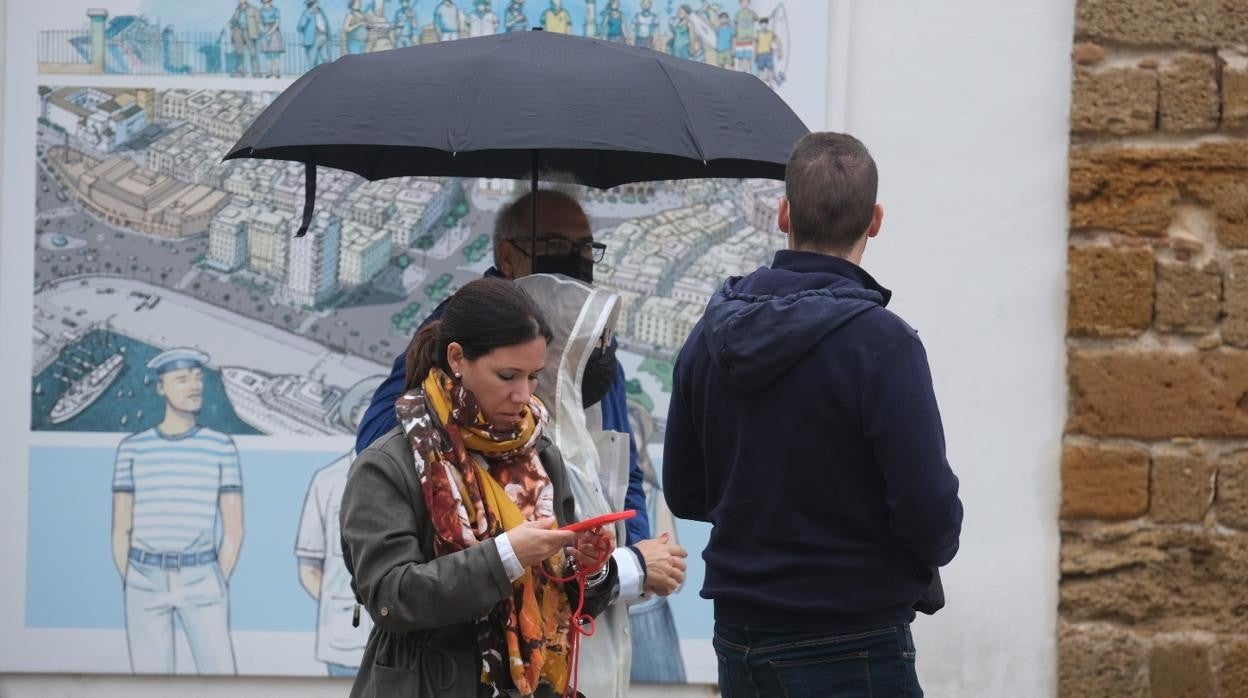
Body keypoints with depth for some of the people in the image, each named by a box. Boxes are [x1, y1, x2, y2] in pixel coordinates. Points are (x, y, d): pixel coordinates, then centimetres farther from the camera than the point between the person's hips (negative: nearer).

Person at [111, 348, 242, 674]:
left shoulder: (221, 447, 4)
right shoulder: (132, 448, 5)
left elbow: (233, 530, 4)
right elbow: (121, 530, 7)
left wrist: (216, 587, -2)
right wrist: (132, 588, 0)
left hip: (200, 578, -1)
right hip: (146, 579, 1)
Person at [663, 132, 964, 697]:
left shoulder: (711, 333, 3)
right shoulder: (880, 342, -17)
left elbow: (683, 493, 11)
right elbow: (930, 512, -18)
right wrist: (936, 546, 4)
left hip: (738, 645, 7)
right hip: (851, 650, -7)